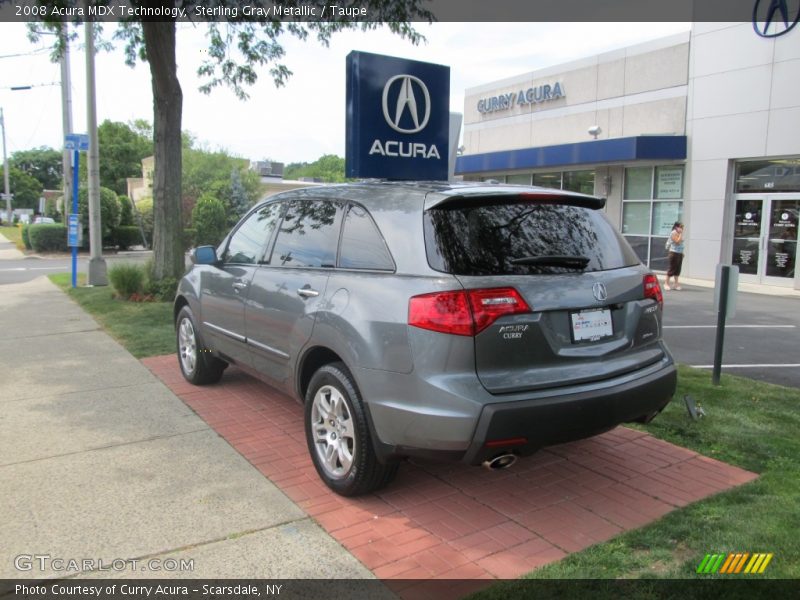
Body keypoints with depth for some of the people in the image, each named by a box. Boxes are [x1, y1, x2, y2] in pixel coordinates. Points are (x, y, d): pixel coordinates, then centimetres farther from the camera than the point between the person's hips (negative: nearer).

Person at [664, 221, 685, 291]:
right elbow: (678, 241, -23)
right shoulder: (674, 233, -11)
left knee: (678, 269, 9)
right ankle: (666, 283, 1)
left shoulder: (679, 233, 15)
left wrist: (682, 252, 14)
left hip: (679, 253, 9)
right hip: (674, 253, -9)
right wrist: (681, 234, -16)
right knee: (672, 268, -6)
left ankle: (676, 284, 14)